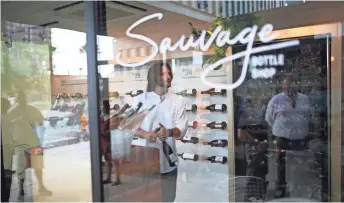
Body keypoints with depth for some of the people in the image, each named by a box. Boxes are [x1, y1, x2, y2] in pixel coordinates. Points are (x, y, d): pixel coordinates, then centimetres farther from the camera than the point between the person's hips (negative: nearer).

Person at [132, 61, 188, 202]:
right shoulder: (140, 99, 4)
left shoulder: (177, 100, 5)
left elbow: (182, 128, -4)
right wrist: (146, 135, -21)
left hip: (168, 160, 1)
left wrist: (169, 132, -26)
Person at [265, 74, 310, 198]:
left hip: (301, 139, 3)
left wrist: (302, 129, 10)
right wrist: (279, 129, 6)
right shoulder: (276, 100, -4)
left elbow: (310, 117, 15)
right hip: (283, 139, -3)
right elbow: (269, 118, 5)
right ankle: (281, 189, 18)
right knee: (282, 165, 4)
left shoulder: (305, 99, 5)